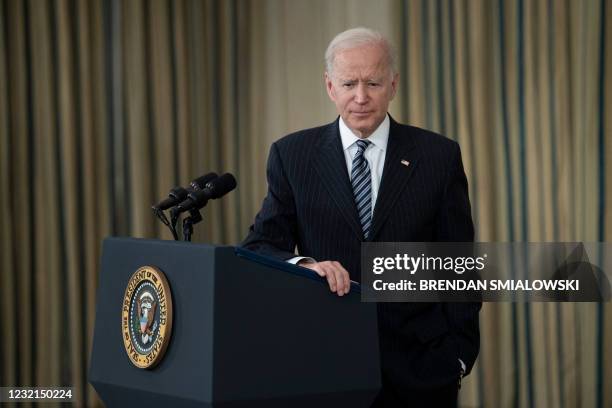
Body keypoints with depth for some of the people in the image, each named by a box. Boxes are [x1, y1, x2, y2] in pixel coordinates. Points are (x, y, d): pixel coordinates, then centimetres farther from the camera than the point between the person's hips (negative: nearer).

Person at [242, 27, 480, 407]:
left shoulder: (439, 155, 1)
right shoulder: (292, 155, 2)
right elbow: (260, 247, -4)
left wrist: (459, 352, -6)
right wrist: (305, 265, -24)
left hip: (419, 365, 0)